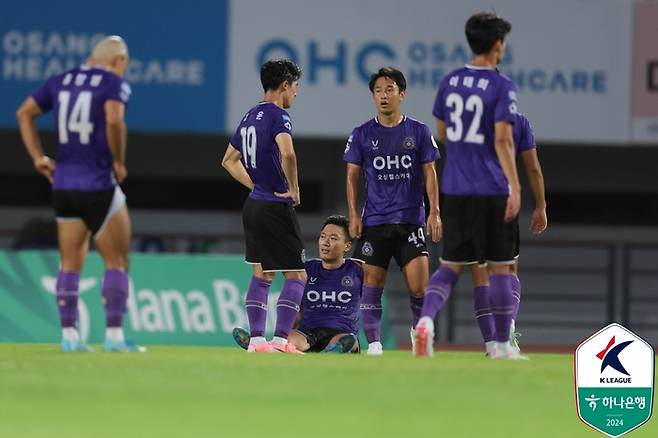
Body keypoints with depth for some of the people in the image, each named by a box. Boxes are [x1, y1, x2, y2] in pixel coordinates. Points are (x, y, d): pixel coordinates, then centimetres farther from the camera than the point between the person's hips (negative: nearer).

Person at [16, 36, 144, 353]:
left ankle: (69, 336, 9)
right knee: (117, 261, 3)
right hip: (99, 185, -6)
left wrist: (38, 158, 13)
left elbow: (25, 113, 15)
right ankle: (114, 335, -3)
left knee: (70, 264, 11)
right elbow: (113, 120, -24)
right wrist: (119, 162, -11)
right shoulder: (114, 84, -6)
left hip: (63, 184, 6)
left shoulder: (61, 81, 12)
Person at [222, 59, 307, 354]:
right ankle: (280, 340, -9)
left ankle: (256, 338, 12)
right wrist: (294, 190, -17)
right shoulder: (278, 115, -13)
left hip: (253, 205, 9)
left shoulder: (250, 117, 13)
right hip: (276, 206, -9)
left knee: (262, 275, 14)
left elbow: (229, 160, 24)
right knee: (296, 276, -3)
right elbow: (287, 154, -31)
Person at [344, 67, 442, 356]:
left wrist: (434, 212, -3)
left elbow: (429, 174, 6)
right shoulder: (362, 134, 5)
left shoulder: (418, 132, 5)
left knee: (419, 286, -8)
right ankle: (374, 345, 4)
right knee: (371, 285, -3)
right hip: (374, 223, 1)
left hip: (411, 221, -1)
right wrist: (354, 215, -2)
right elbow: (353, 176, 7)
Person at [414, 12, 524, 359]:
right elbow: (502, 139, -17)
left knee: (450, 265, 9)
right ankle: (502, 345, 9)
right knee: (499, 267, 5)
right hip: (491, 191, -5)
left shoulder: (450, 81, 7)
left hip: (454, 190, 5)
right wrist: (515, 187, -17)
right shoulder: (502, 87, -10)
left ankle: (427, 318, -16)